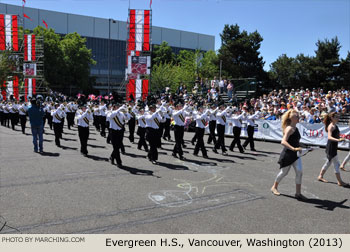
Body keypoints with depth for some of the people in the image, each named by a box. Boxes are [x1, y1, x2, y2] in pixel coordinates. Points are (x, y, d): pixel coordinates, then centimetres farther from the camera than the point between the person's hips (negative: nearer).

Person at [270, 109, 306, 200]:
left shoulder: (295, 128, 8)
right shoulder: (289, 129, -19)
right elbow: (283, 142, -31)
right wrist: (293, 148, -41)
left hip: (295, 154, 7)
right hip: (287, 154, -7)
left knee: (299, 172, -6)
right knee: (284, 172, 9)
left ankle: (298, 193, 3)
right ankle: (274, 187, 32)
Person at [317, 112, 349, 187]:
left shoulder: (335, 126, 11)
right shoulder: (331, 126, -18)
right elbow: (329, 137, -33)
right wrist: (338, 140, -47)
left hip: (333, 147, 10)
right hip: (331, 147, -10)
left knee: (328, 162, 18)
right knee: (336, 164, -4)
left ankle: (320, 176, 30)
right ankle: (340, 182, 4)